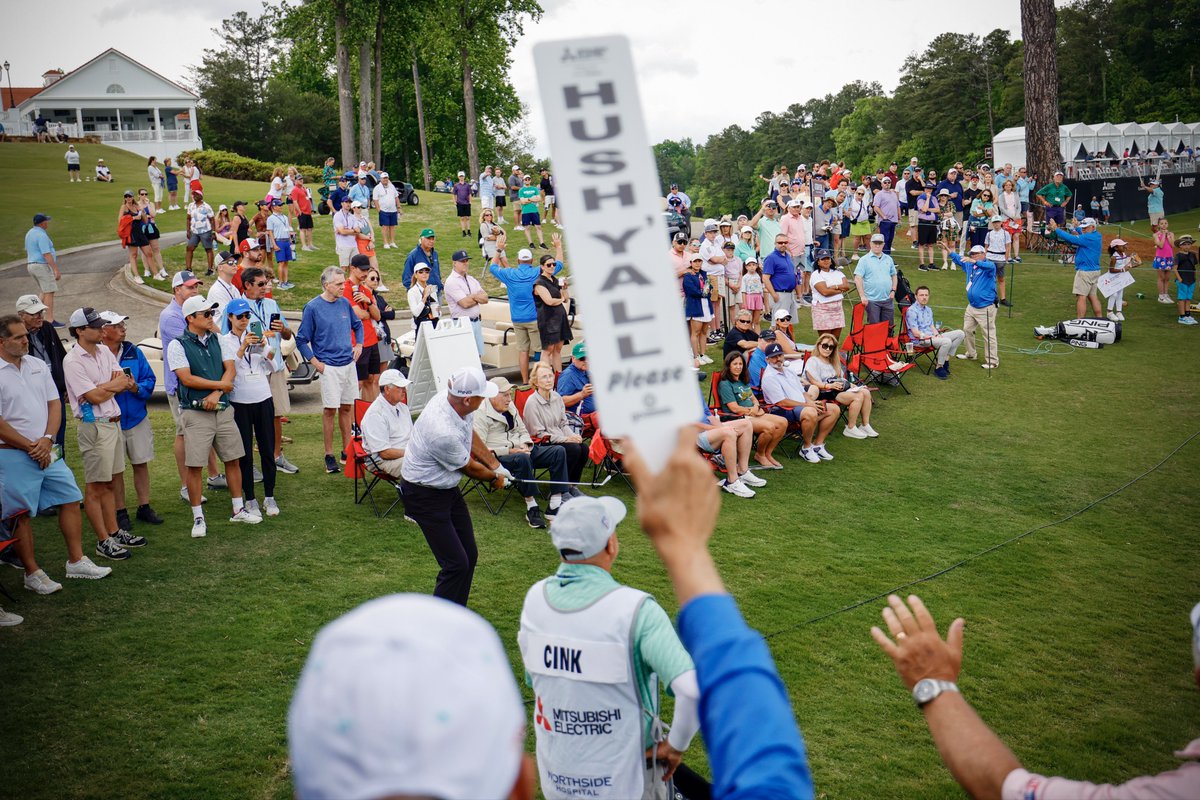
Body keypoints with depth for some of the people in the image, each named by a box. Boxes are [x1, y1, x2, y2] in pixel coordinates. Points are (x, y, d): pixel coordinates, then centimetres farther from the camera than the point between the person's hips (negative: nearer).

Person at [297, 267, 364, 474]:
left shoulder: (345, 303, 7)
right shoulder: (312, 307, -8)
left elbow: (357, 325, 25)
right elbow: (301, 339, -4)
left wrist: (358, 345, 11)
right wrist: (315, 362, -9)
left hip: (349, 363, 5)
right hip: (329, 367, -5)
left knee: (347, 407, 11)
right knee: (330, 410, -3)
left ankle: (347, 450, 22)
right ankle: (329, 456, 6)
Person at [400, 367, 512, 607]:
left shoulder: (456, 403, -11)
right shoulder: (443, 433, -35)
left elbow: (471, 435, 13)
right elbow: (469, 468, -14)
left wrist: (496, 466, 15)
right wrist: (495, 478, 5)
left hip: (447, 487, 9)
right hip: (424, 495, -9)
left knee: (469, 555, 12)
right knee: (456, 564, -12)